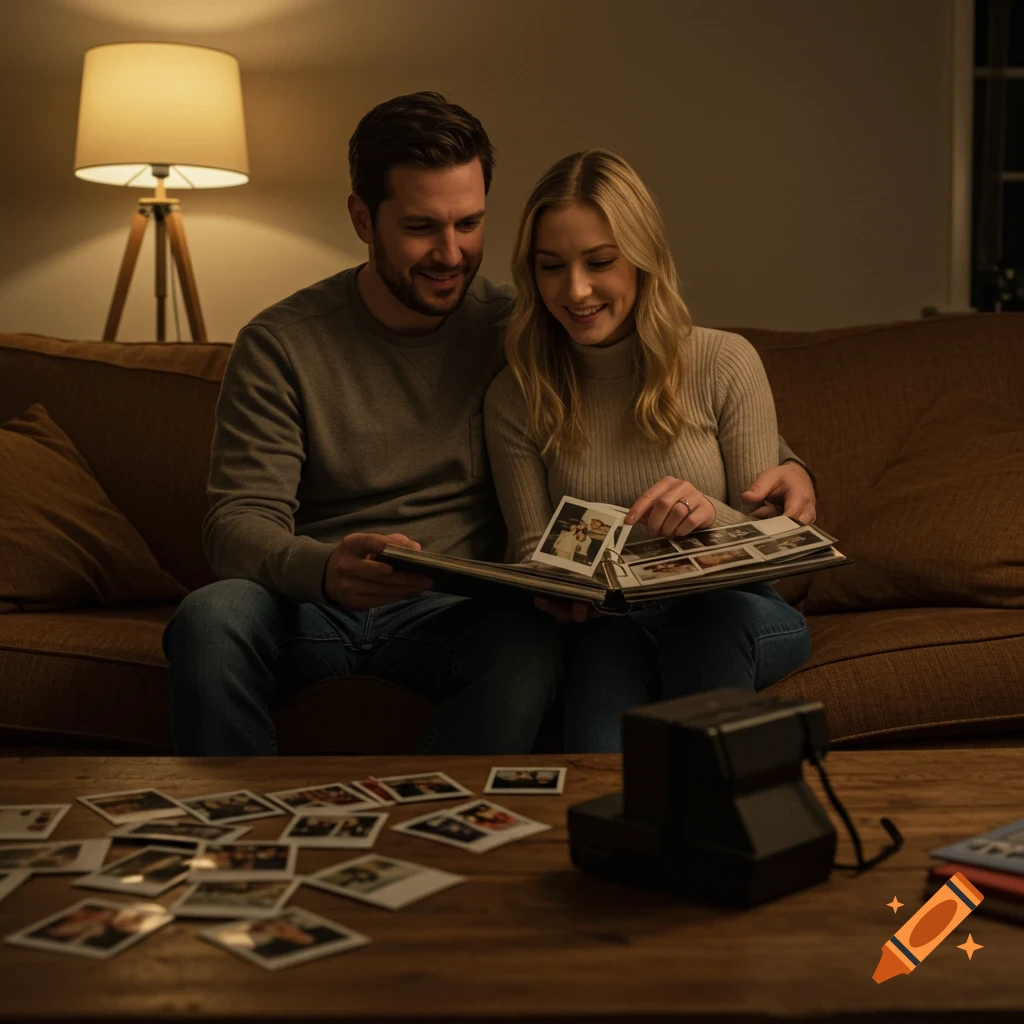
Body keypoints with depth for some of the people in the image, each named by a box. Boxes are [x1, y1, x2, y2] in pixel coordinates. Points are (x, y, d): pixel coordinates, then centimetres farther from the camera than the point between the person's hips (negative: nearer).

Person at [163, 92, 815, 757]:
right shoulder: (281, 344, -1)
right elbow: (239, 523, -10)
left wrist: (783, 464, -8)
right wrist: (324, 570, -34)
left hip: (455, 612, 1)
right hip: (311, 605, 0)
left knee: (529, 644, -34)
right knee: (212, 616, -33)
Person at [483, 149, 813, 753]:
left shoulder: (725, 363, -3)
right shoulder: (516, 397, 1)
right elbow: (530, 545, 4)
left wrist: (711, 515, -25)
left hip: (731, 612, 1)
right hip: (605, 621, -1)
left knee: (716, 615, -36)